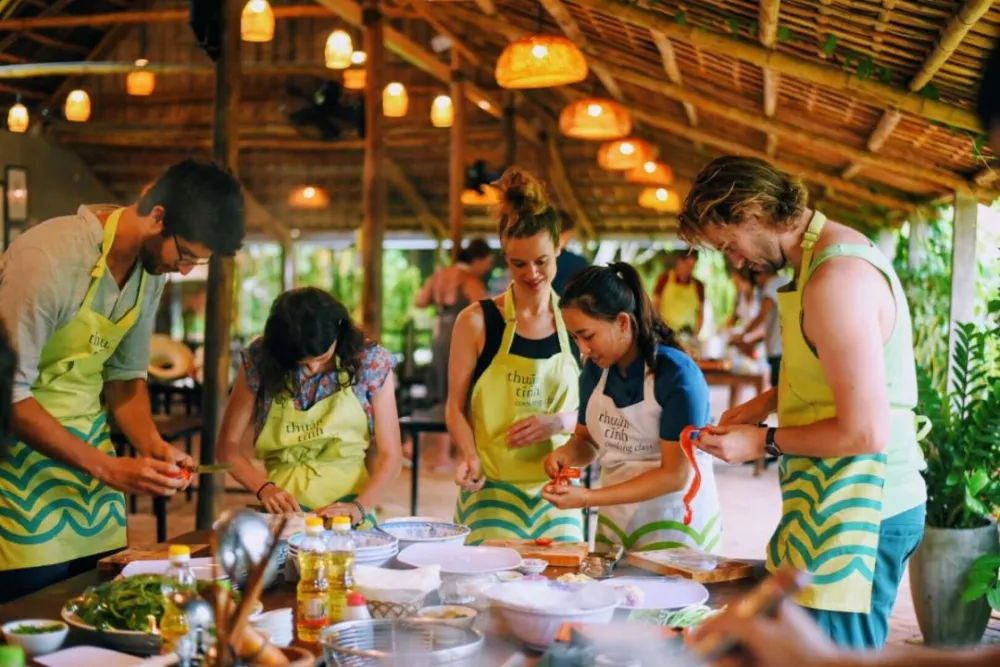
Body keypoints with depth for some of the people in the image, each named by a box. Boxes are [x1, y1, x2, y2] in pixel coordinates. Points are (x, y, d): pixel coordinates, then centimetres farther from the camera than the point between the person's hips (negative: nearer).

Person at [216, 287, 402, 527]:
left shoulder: (370, 361, -7)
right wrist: (264, 488, -12)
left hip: (345, 511, 0)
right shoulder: (260, 360, -4)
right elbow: (228, 445, 5)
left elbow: (389, 455, -2)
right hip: (283, 505, 1)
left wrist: (360, 507, -18)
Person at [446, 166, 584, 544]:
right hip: (491, 489, -2)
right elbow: (455, 406, 2)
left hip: (556, 491, 2)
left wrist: (557, 422, -9)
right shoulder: (477, 321, -2)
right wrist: (470, 457, -14)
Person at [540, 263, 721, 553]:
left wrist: (588, 498, -25)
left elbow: (675, 475, -20)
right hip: (615, 521, 5)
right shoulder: (595, 369, -1)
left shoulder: (676, 374, -19)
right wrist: (568, 453, -11)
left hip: (675, 522, -5)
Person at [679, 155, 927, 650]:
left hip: (858, 512, -10)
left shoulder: (837, 280, -21)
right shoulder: (832, 252, 11)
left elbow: (866, 432, -22)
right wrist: (772, 400, 12)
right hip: (846, 504, 10)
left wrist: (764, 442, -10)